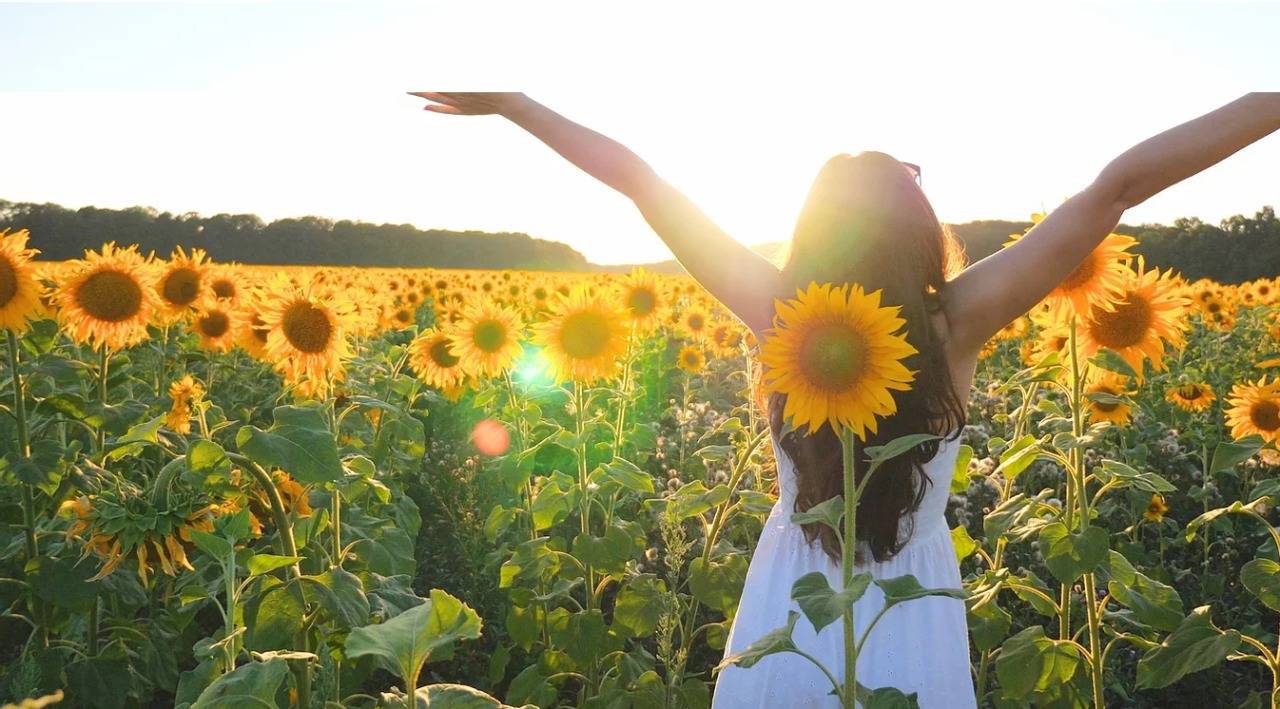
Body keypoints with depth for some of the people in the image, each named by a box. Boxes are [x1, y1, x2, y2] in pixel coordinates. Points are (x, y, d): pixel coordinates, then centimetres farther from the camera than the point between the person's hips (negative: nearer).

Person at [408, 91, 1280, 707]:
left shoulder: (778, 313, -12)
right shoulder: (957, 321, -14)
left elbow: (644, 183, -7)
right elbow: (1118, 186, -13)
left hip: (786, 615, 1)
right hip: (910, 625, 0)